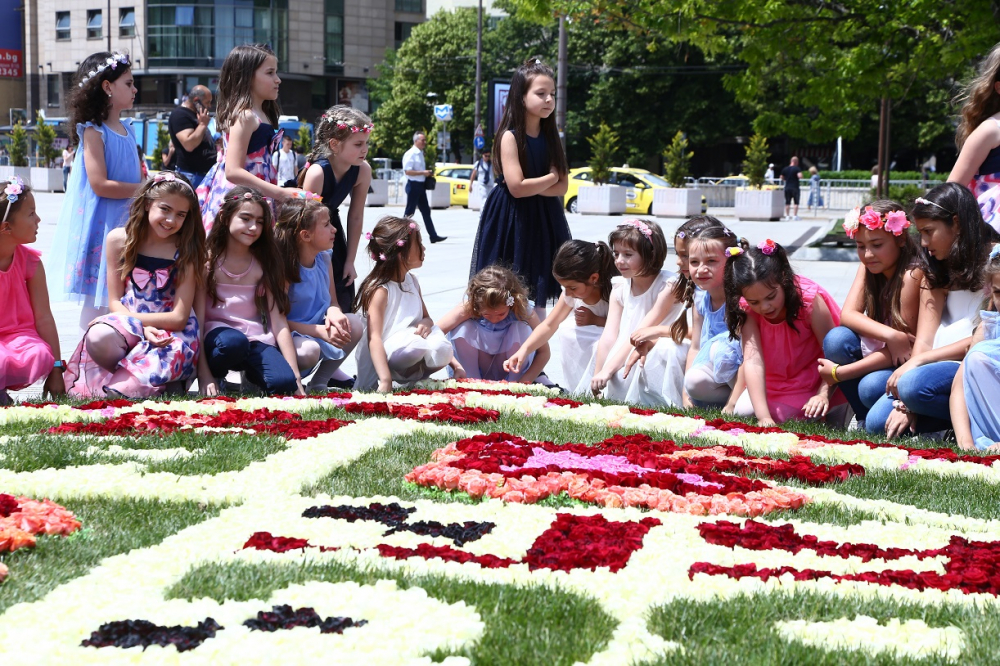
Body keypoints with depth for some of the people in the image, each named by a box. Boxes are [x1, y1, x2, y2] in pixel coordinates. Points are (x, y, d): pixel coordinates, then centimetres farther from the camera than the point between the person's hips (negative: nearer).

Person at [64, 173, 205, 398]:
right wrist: (143, 327, -16)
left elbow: (179, 318, -7)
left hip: (172, 333, -3)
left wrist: (130, 320, -12)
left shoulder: (186, 252, -3)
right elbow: (115, 301, 2)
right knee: (98, 338, -32)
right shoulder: (119, 240, 2)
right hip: (128, 326, 3)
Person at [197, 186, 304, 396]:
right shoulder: (208, 260, -3)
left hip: (256, 341, 2)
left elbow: (279, 322, -1)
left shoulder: (264, 264, 6)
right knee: (233, 341, -38)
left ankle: (249, 371, 4)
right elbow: (197, 318, -9)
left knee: (284, 382, -28)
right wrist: (204, 375, -19)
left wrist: (296, 377, -10)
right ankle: (215, 376, -6)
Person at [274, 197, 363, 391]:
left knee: (354, 324, -16)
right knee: (309, 350, -38)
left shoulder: (324, 259, 4)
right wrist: (319, 331, -27)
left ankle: (319, 382, -1)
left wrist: (334, 312, -18)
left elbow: (332, 301, 9)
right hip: (290, 336, -7)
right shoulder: (283, 268, -19)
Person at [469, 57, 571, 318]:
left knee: (538, 296, 8)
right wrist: (550, 178, -6)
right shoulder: (511, 136, -10)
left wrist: (532, 186, -14)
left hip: (543, 221, 6)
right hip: (511, 221, -6)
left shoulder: (550, 137, 7)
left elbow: (562, 187, 2)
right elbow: (517, 187, -19)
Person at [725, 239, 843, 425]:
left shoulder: (809, 300, -27)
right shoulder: (748, 310, -19)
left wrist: (823, 394, -37)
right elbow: (752, 361, -30)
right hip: (776, 381, 4)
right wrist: (764, 417, -41)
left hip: (814, 380, -4)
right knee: (743, 410, -16)